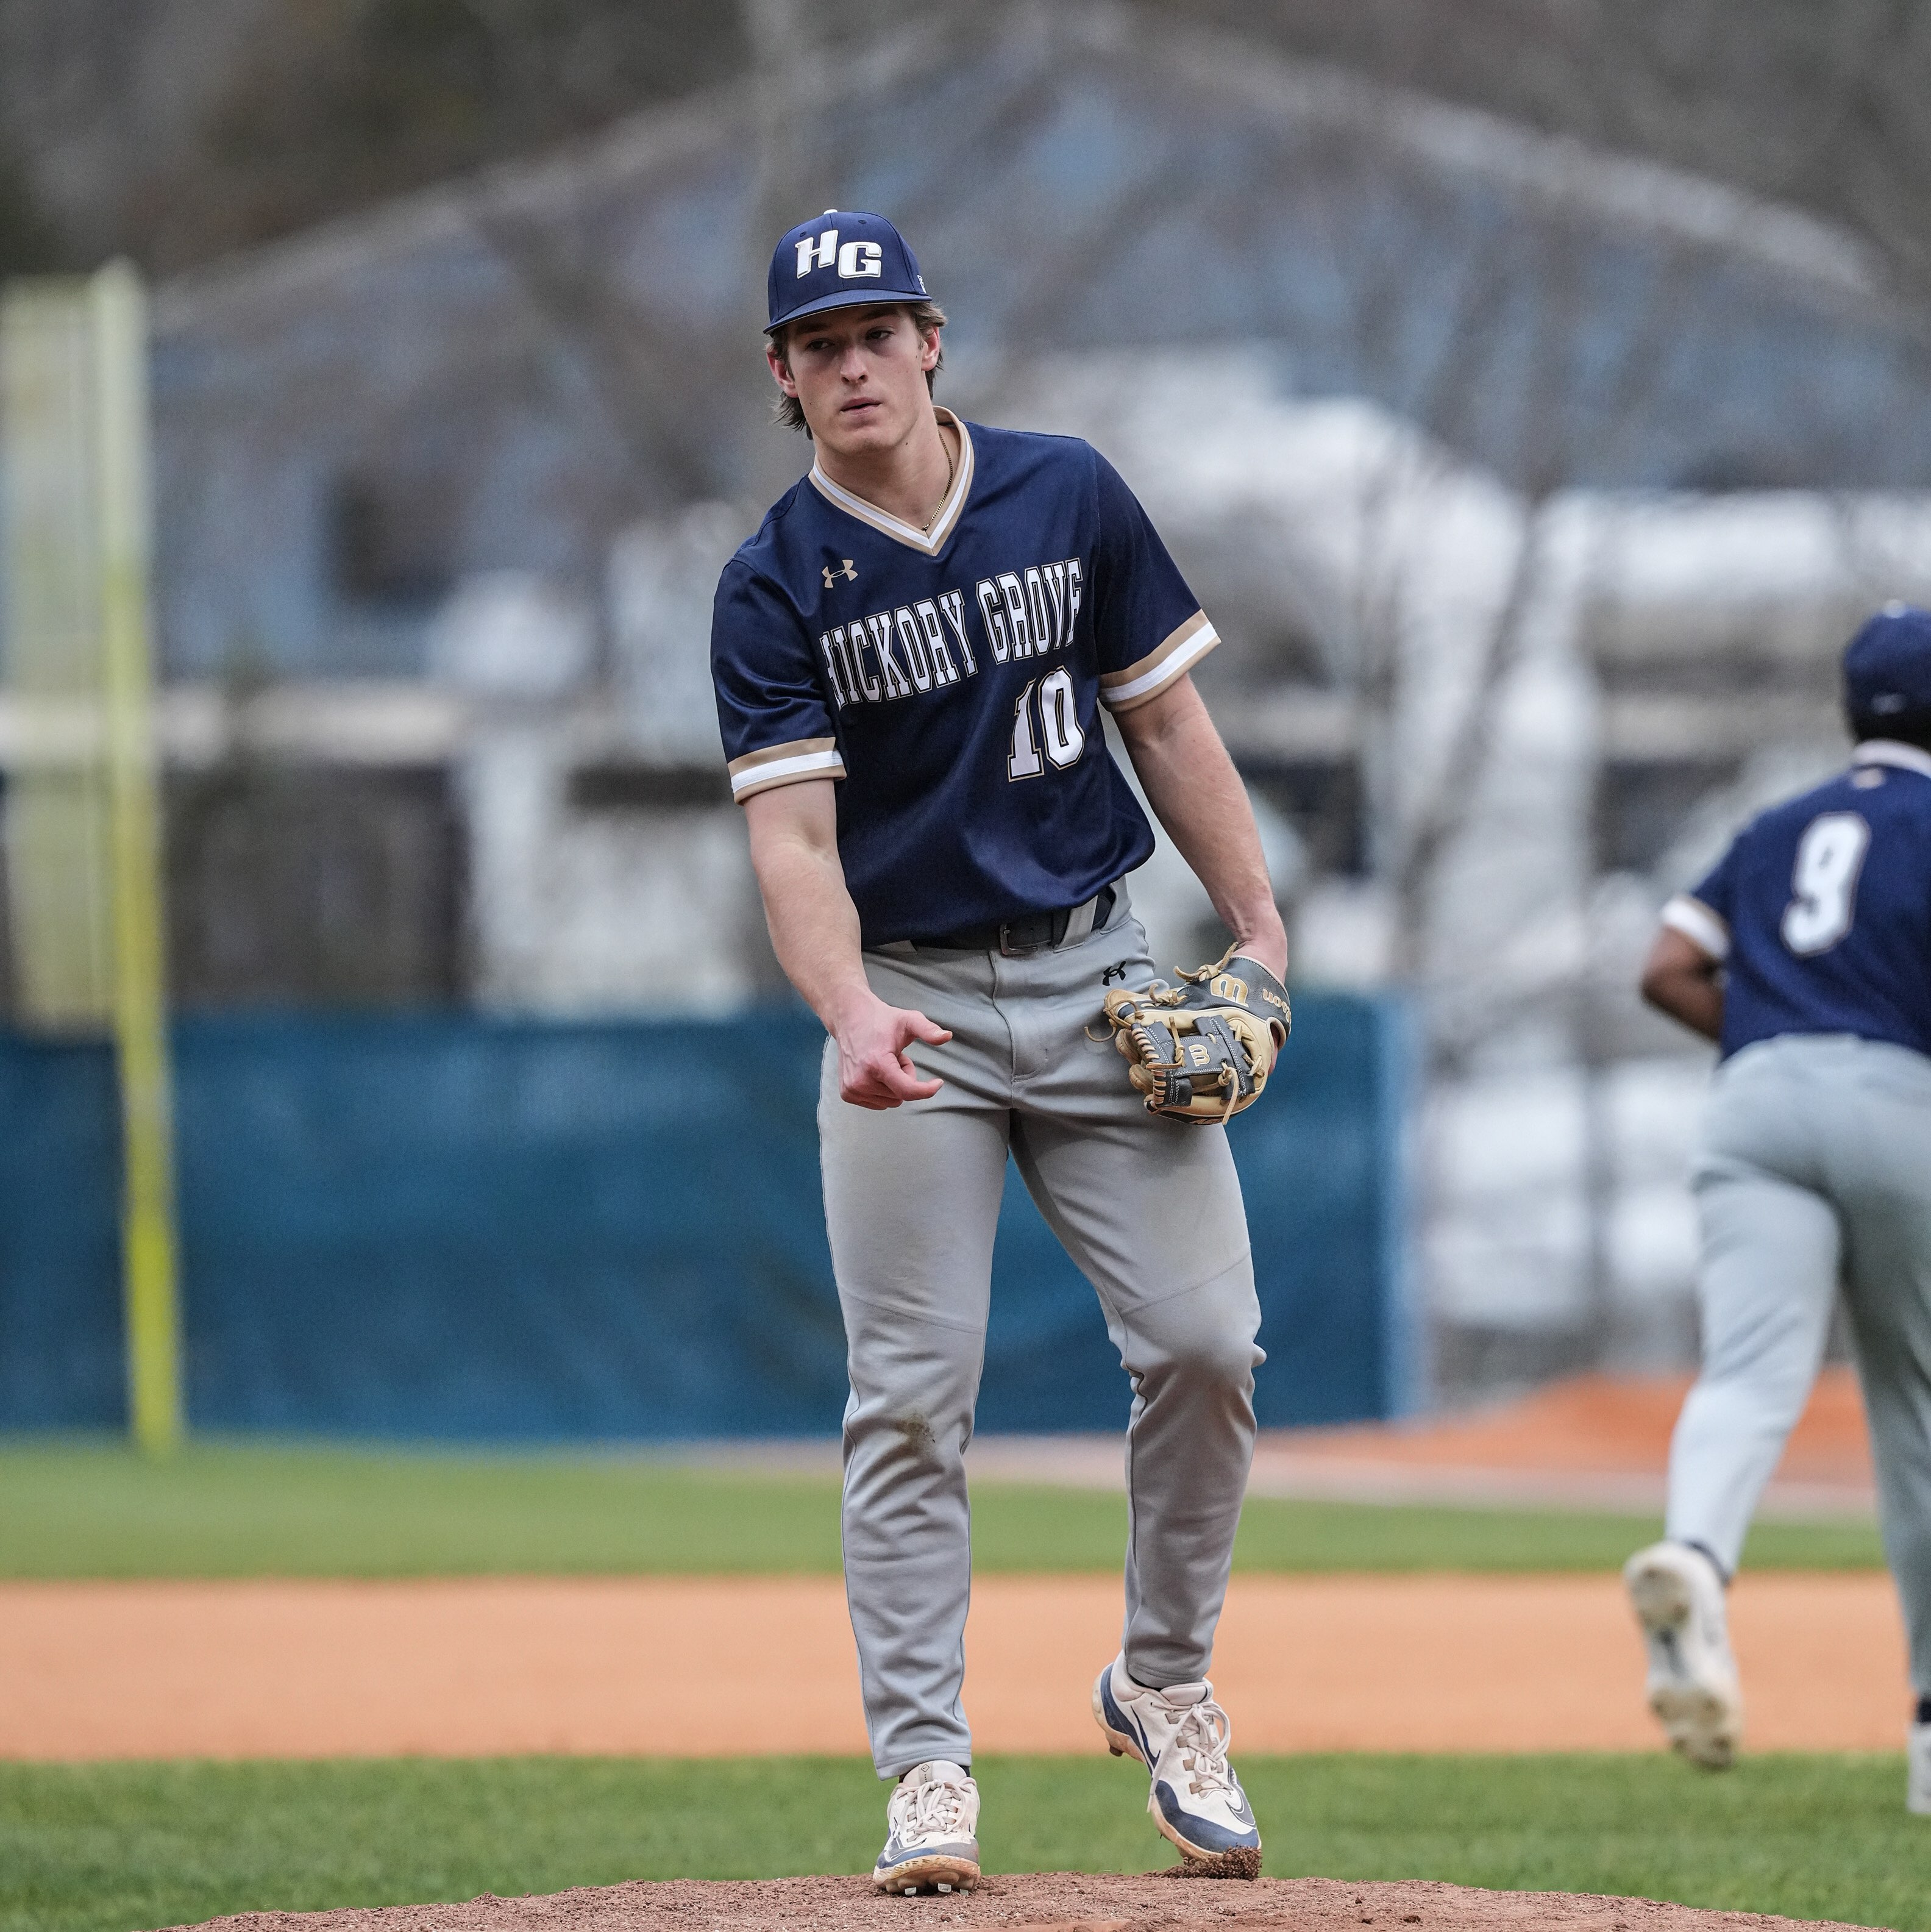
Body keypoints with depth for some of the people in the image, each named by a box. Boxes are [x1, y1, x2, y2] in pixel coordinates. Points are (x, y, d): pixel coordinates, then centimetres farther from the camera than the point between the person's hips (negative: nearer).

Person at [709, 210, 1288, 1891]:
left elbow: (1165, 716, 10)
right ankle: (928, 1770, -1)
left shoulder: (1069, 494, 3)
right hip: (912, 1007, -2)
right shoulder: (775, 589, -4)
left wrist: (1259, 923, 1)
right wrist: (852, 1016, -31)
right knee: (913, 1398, -5)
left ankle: (1165, 1685, 14)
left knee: (1206, 1341, -6)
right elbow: (793, 834, -14)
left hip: (1098, 977, 2)